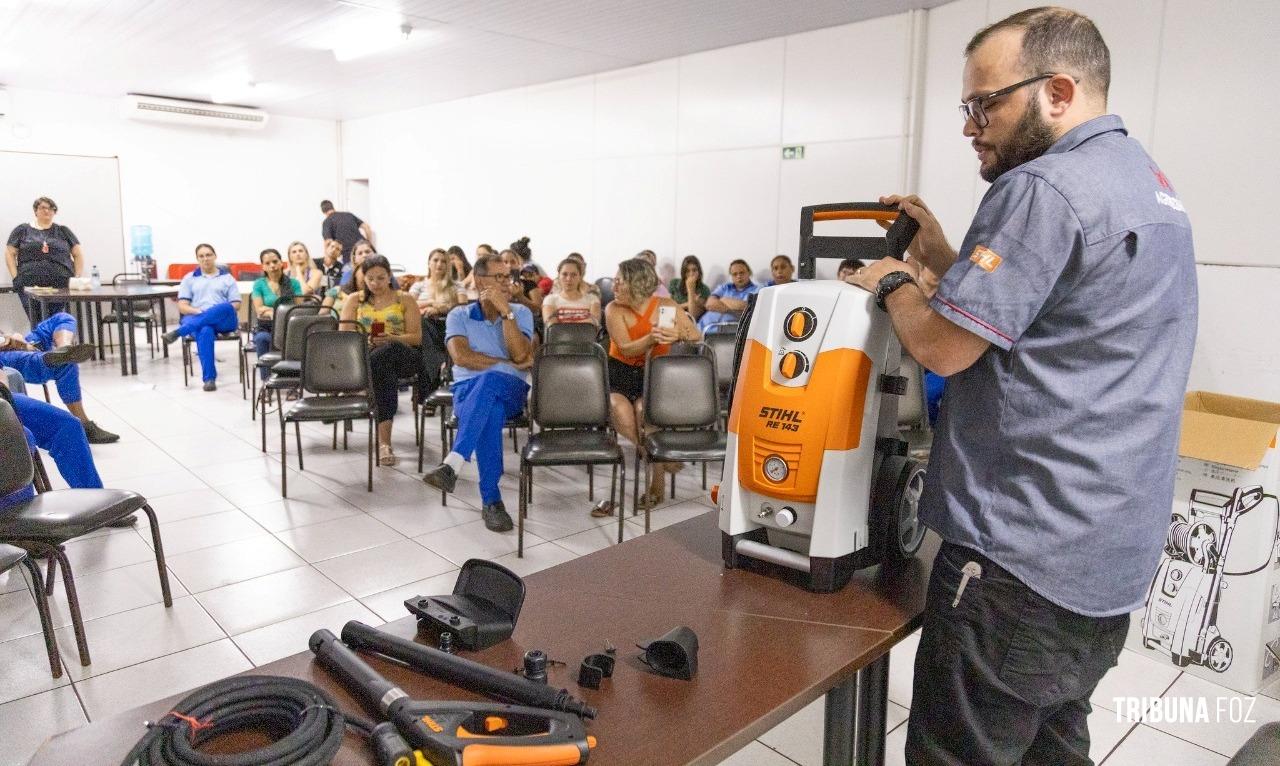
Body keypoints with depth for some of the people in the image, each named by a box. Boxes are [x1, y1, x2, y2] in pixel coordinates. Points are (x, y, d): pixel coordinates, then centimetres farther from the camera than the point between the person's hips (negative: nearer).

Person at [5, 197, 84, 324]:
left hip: (61, 285, 0)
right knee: (37, 324, -7)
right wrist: (16, 277, 1)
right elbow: (10, 253, 13)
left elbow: (78, 254, 14)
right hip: (30, 286, 0)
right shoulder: (22, 230, 14)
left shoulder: (63, 231, 16)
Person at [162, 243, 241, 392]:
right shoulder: (189, 278, 20)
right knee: (205, 331, -40)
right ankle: (209, 378, -42)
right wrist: (198, 311, -11)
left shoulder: (227, 278, 19)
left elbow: (236, 305, 8)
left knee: (226, 307, -39)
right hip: (195, 320, 0)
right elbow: (182, 306, 10)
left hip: (224, 321, 0)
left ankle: (178, 332, -38)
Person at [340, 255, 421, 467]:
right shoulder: (354, 300, 16)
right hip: (366, 356, 1)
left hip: (404, 357, 0)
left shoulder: (405, 300, 12)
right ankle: (384, 442, -42)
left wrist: (393, 338, -16)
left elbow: (417, 337, 4)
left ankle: (383, 443, -39)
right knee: (384, 370, -38)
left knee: (384, 356, -39)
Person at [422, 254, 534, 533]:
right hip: (468, 390, 0)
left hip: (511, 390, 0)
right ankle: (491, 499, -37)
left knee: (489, 381, -40)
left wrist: (505, 311, -13)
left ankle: (452, 464, -49)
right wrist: (510, 364, -10)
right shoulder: (459, 316, 9)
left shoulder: (521, 313, 10)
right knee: (490, 411, -39)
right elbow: (461, 357, -9)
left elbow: (520, 355, -8)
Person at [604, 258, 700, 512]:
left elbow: (698, 336, -6)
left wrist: (679, 334, -28)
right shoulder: (614, 309, -4)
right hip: (620, 374, 1)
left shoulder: (666, 306, -1)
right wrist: (653, 338, -34)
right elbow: (625, 349, -16)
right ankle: (661, 460, -14)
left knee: (644, 409, -32)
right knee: (619, 409, -32)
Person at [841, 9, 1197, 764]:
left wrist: (894, 282, 0)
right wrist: (941, 257, 11)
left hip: (1026, 554, -10)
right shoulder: (1148, 181, 15)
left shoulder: (1043, 188, -18)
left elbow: (943, 347, -18)